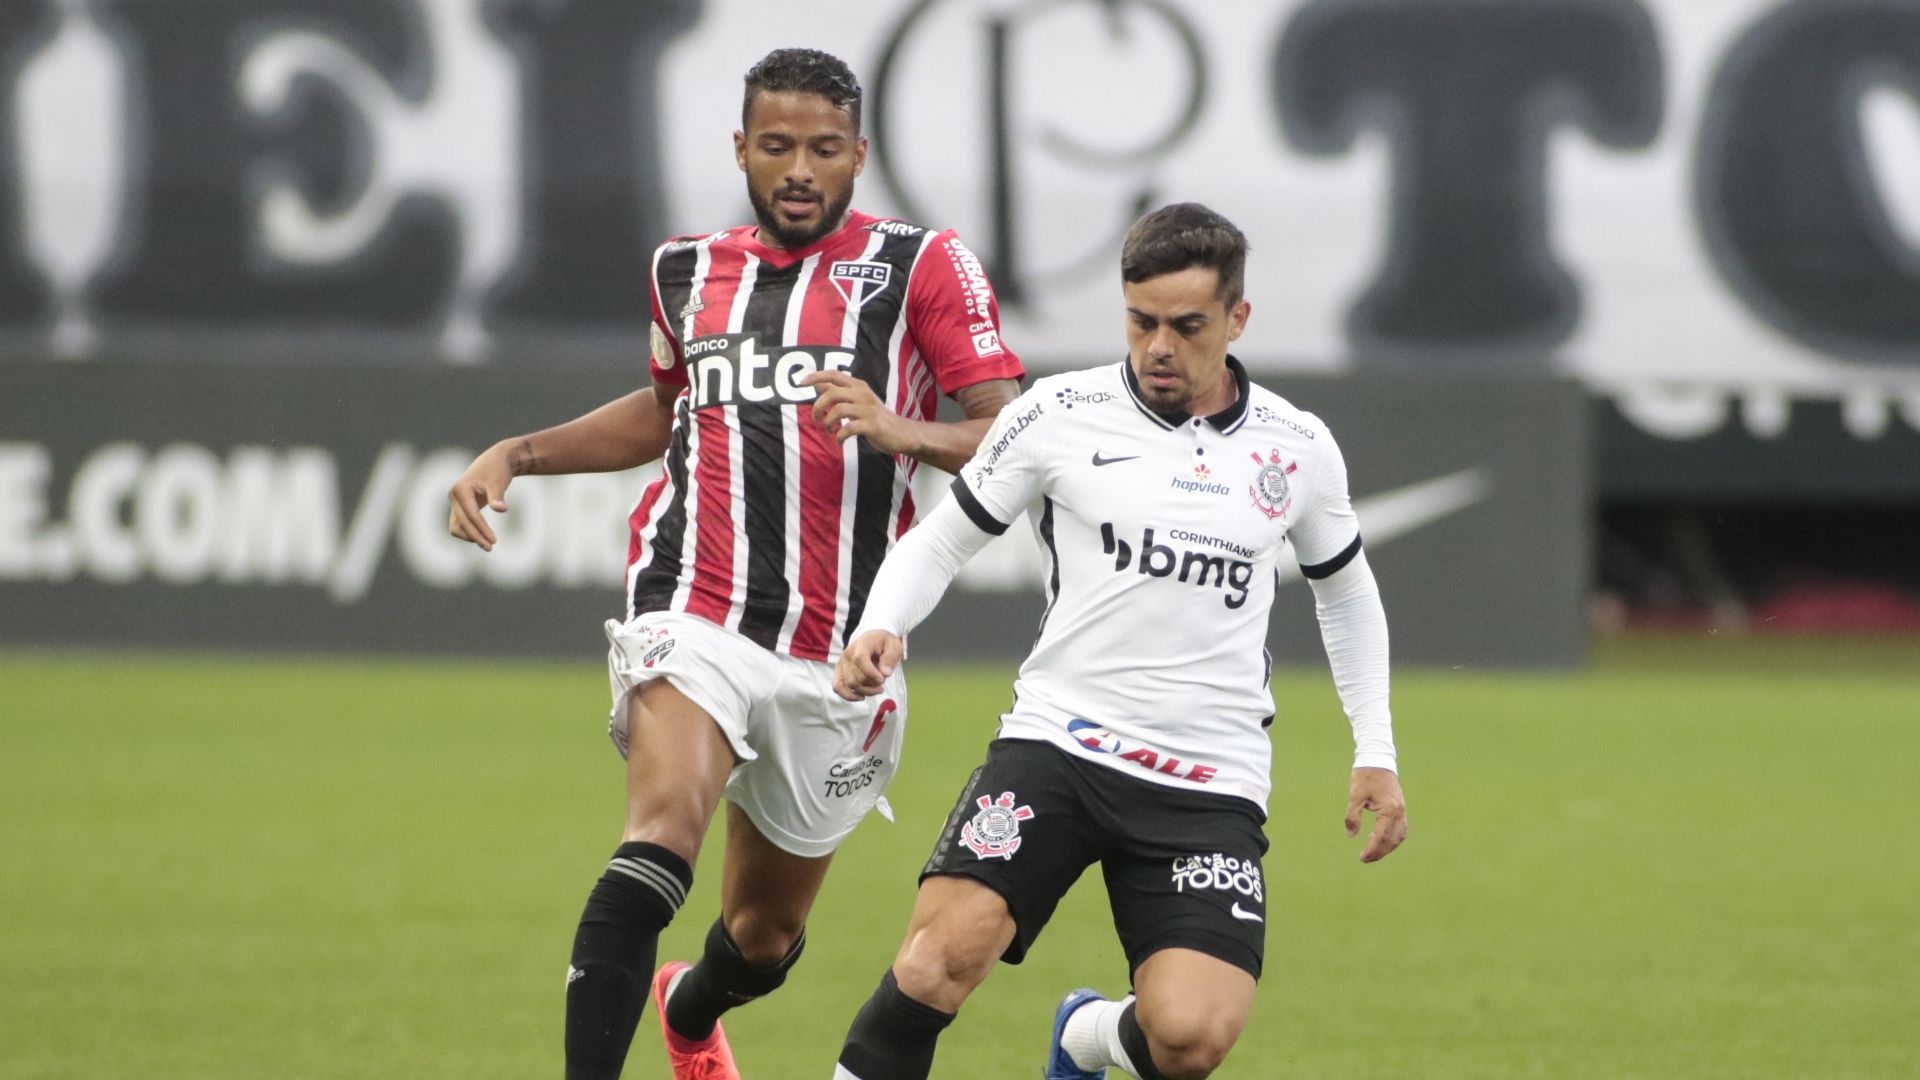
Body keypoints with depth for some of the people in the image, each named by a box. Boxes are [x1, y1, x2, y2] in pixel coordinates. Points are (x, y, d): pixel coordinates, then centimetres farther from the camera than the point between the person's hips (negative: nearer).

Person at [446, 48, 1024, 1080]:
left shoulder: (922, 266, 1)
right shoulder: (688, 268, 12)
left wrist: (904, 430, -26)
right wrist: (516, 454, 21)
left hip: (837, 656, 0)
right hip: (695, 617, 0)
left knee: (765, 931, 16)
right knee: (664, 824, -30)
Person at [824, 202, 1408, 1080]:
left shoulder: (1297, 448, 6)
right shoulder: (1060, 415, 0)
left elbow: (1346, 588, 23)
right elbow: (942, 539, 9)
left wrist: (1375, 752, 17)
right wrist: (881, 628, -10)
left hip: (1210, 782, 1)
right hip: (1056, 739, -1)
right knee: (943, 954, -25)